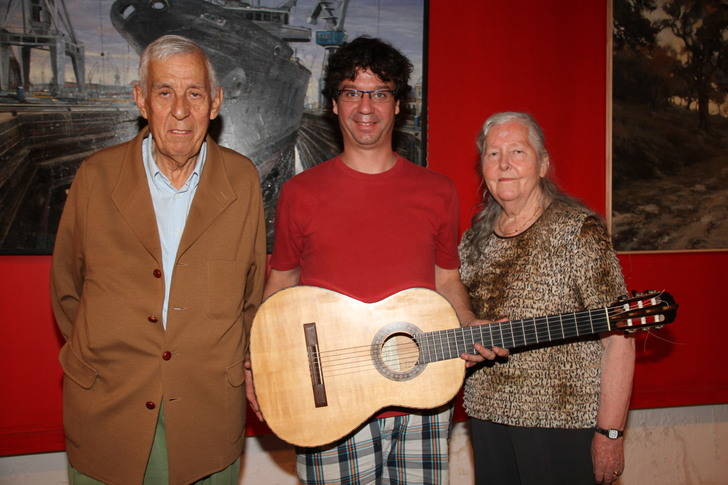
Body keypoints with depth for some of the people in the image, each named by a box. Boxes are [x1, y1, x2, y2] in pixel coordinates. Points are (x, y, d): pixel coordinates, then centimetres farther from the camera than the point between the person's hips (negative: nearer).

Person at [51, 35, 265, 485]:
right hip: (106, 411, 0)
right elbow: (66, 285, 7)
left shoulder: (243, 179, -3)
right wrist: (94, 359, 8)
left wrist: (235, 367, 9)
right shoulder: (96, 176, -4)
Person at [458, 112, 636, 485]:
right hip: (486, 414, 5)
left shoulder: (577, 230, -10)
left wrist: (609, 433, -17)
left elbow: (618, 338, -15)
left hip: (562, 422, -5)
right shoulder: (476, 238, 7)